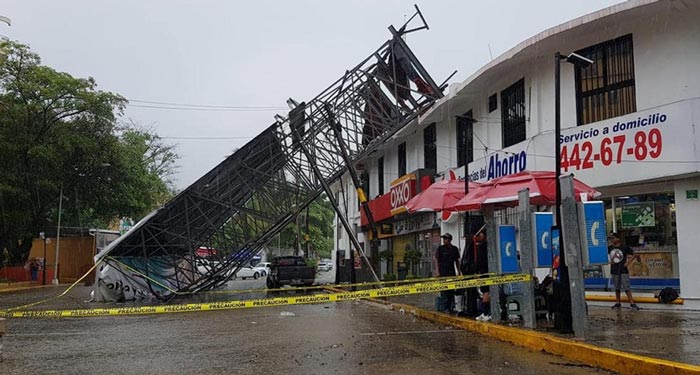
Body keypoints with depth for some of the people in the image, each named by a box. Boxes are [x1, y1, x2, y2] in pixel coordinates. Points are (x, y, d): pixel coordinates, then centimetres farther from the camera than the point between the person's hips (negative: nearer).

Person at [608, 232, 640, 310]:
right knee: (617, 288, 12)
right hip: (614, 271, 3)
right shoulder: (609, 248, 1)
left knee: (626, 288, -5)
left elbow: (634, 255, -1)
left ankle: (632, 303, -1)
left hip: (623, 270, -3)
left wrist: (628, 262, -8)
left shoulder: (625, 248, -6)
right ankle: (618, 303, 22)